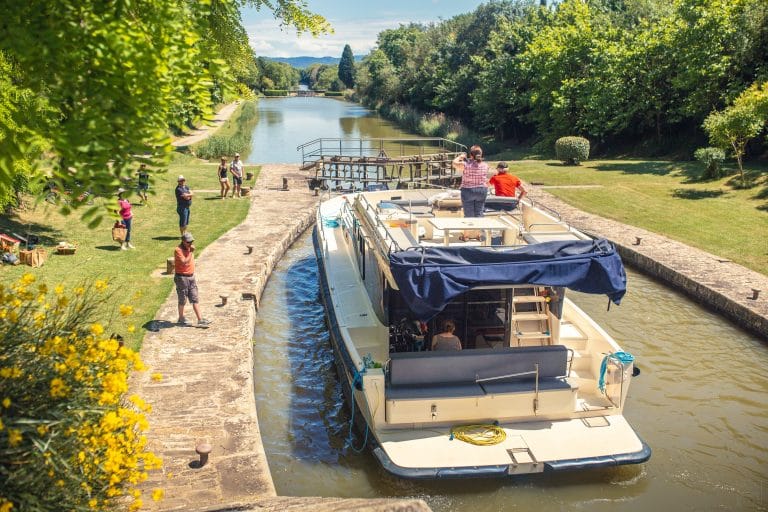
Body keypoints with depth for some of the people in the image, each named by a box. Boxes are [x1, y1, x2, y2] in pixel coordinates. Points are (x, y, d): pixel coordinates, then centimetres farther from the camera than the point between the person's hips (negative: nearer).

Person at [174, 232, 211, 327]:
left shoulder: (189, 248, 8)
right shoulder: (178, 250, -18)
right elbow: (185, 262, -29)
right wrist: (191, 252, -27)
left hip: (191, 277, 8)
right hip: (182, 278, -8)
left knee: (195, 299, 4)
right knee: (183, 300, 6)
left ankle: (200, 320, 3)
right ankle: (181, 319, 23)